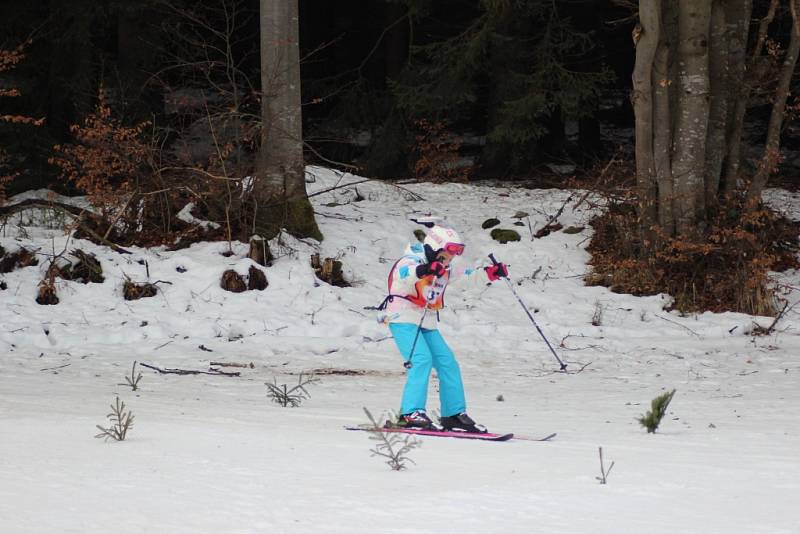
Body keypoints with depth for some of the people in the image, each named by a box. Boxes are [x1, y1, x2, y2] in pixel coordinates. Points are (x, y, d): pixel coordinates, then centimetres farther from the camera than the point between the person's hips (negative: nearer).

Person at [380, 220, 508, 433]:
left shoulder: (445, 269, 11)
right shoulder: (411, 261, -15)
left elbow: (469, 275, 21)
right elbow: (404, 273, -38)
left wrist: (490, 273, 4)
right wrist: (422, 271, -59)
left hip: (427, 324, 9)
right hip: (403, 319, -9)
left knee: (447, 363, 4)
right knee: (422, 359, -24)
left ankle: (454, 415, 12)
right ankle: (411, 414, -27)